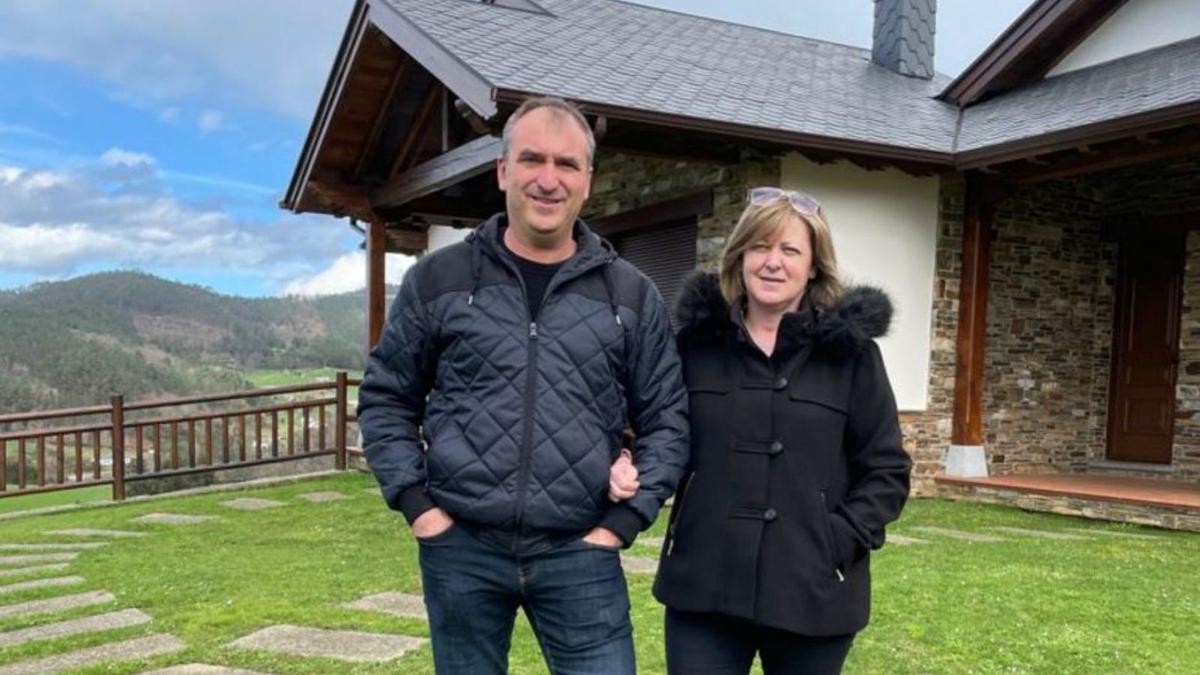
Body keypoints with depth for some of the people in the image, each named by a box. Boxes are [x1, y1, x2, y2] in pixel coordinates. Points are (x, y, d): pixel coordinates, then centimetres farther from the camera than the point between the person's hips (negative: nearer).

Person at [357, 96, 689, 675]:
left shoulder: (631, 294, 4)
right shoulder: (438, 279, 2)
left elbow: (666, 418, 6)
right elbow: (385, 397, 8)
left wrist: (625, 519, -2)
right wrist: (413, 501, -1)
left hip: (580, 553, 0)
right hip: (461, 548, 0)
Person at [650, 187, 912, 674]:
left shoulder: (850, 350, -1)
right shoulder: (697, 339, 4)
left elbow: (887, 469, 2)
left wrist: (843, 540, -9)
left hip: (812, 591, 0)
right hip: (703, 586, 1)